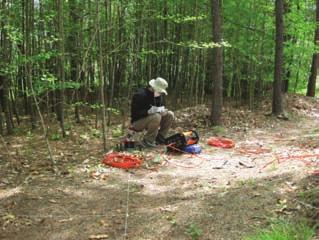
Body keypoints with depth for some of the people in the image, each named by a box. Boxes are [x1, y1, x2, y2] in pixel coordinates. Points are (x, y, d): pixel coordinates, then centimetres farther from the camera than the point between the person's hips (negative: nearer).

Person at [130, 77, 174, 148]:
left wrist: (162, 111, -13)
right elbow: (135, 113, -26)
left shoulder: (159, 95, 3)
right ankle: (147, 141, -20)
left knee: (170, 115, -4)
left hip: (151, 119, 8)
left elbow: (162, 106, 12)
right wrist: (148, 111, -37)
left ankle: (159, 138, 0)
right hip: (138, 122, -8)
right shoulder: (140, 95, -22)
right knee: (156, 117, -34)